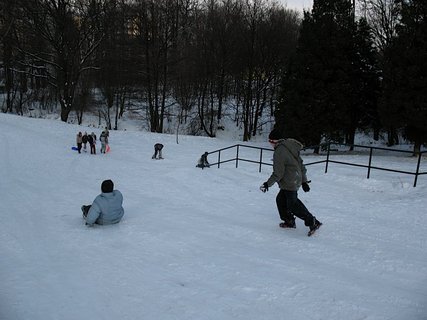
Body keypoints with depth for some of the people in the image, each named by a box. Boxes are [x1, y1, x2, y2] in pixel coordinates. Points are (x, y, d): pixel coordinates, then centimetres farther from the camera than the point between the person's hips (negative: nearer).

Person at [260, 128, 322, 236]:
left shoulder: (279, 152, -19)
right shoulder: (291, 148, 10)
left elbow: (278, 173, -19)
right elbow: (301, 165, 14)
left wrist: (268, 183, -7)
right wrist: (304, 181, 20)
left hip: (289, 183, -10)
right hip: (296, 180, 10)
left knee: (293, 205, -1)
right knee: (280, 200, 19)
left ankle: (313, 222, 3)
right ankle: (289, 221, 29)